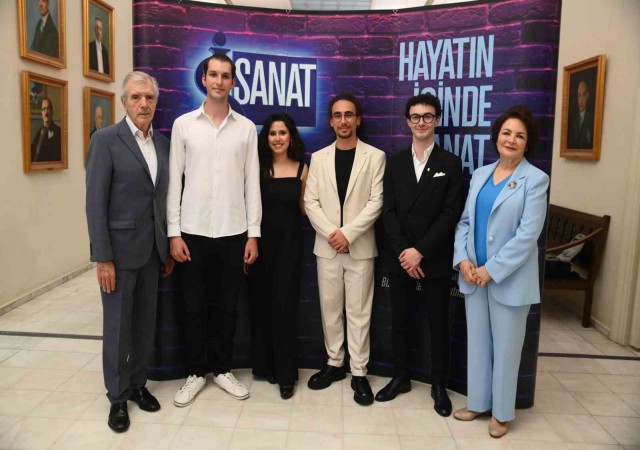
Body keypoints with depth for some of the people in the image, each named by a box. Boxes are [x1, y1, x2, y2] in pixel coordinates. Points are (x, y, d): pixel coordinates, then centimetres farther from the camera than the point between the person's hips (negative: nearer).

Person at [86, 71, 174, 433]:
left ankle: (138, 384, 32)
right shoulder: (106, 140, -9)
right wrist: (103, 258, -15)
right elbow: (95, 203, -12)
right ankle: (118, 396, 24)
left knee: (146, 322, 14)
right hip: (119, 249, -5)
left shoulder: (163, 143, 8)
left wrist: (169, 248, 9)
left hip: (152, 250, 5)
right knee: (118, 326, 7)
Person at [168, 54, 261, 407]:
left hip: (234, 232, 1)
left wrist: (253, 234, -1)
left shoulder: (246, 128, 4)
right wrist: (174, 233, -5)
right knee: (195, 307, 9)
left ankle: (222, 369, 27)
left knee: (227, 306, 11)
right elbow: (174, 182, 1)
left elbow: (252, 184, 3)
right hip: (194, 231, 0)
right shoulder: (183, 124, 2)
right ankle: (196, 372, 26)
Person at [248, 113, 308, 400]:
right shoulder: (257, 167, 0)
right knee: (261, 304, 7)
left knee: (285, 306, -1)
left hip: (289, 242, 0)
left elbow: (303, 206, 10)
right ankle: (265, 365, 24)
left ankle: (286, 373, 9)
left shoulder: (302, 169, 4)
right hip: (262, 241, 0)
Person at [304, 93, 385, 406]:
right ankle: (334, 363, 26)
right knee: (330, 309, 11)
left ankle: (358, 372, 16)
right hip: (326, 246, 3)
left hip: (360, 247, -2)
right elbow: (310, 202, 2)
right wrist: (330, 232, -12)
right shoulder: (318, 158, 8)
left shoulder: (375, 156, 1)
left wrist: (348, 233, -15)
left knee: (358, 311, 4)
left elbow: (376, 202, -7)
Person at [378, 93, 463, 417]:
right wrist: (403, 252, -11)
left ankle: (439, 386, 24)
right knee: (400, 320, 12)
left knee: (437, 324, 8)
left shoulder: (450, 164, 0)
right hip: (400, 258, 3)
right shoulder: (395, 163, 8)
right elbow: (388, 212, 1)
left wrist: (421, 251, -16)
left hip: (435, 260, -2)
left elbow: (451, 215, -8)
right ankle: (400, 377, 28)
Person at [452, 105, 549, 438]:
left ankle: (502, 412, 27)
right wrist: (462, 259, -7)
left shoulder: (535, 180, -8)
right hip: (474, 275, 5)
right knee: (477, 342, 15)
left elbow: (527, 234, -15)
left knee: (505, 347, 9)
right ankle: (478, 402, 33)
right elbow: (465, 221, 7)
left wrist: (491, 269, -16)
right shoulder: (480, 174, 8)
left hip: (509, 278, -5)